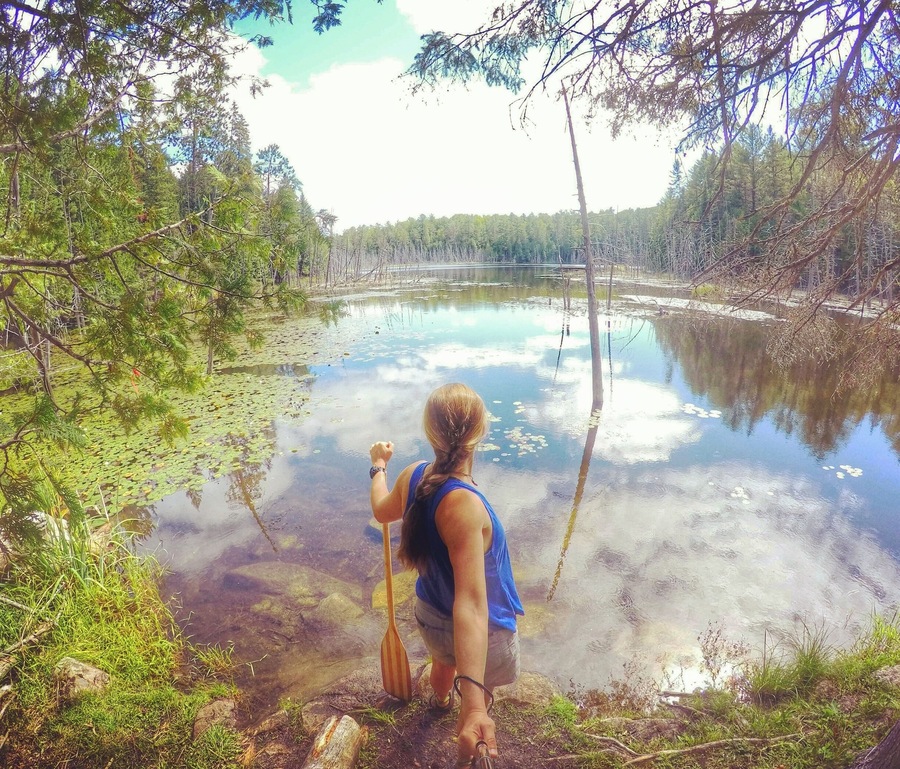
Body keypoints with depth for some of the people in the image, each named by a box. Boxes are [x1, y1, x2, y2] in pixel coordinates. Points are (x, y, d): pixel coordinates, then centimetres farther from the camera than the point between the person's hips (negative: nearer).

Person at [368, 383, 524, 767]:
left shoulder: (412, 475, -19)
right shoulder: (463, 504, -41)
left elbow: (382, 511, 4)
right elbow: (471, 603, -48)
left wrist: (379, 466, 20)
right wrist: (474, 702, -51)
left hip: (430, 614, 7)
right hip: (482, 633, -7)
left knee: (445, 660, 41)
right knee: (478, 704, 28)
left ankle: (441, 698, 74)